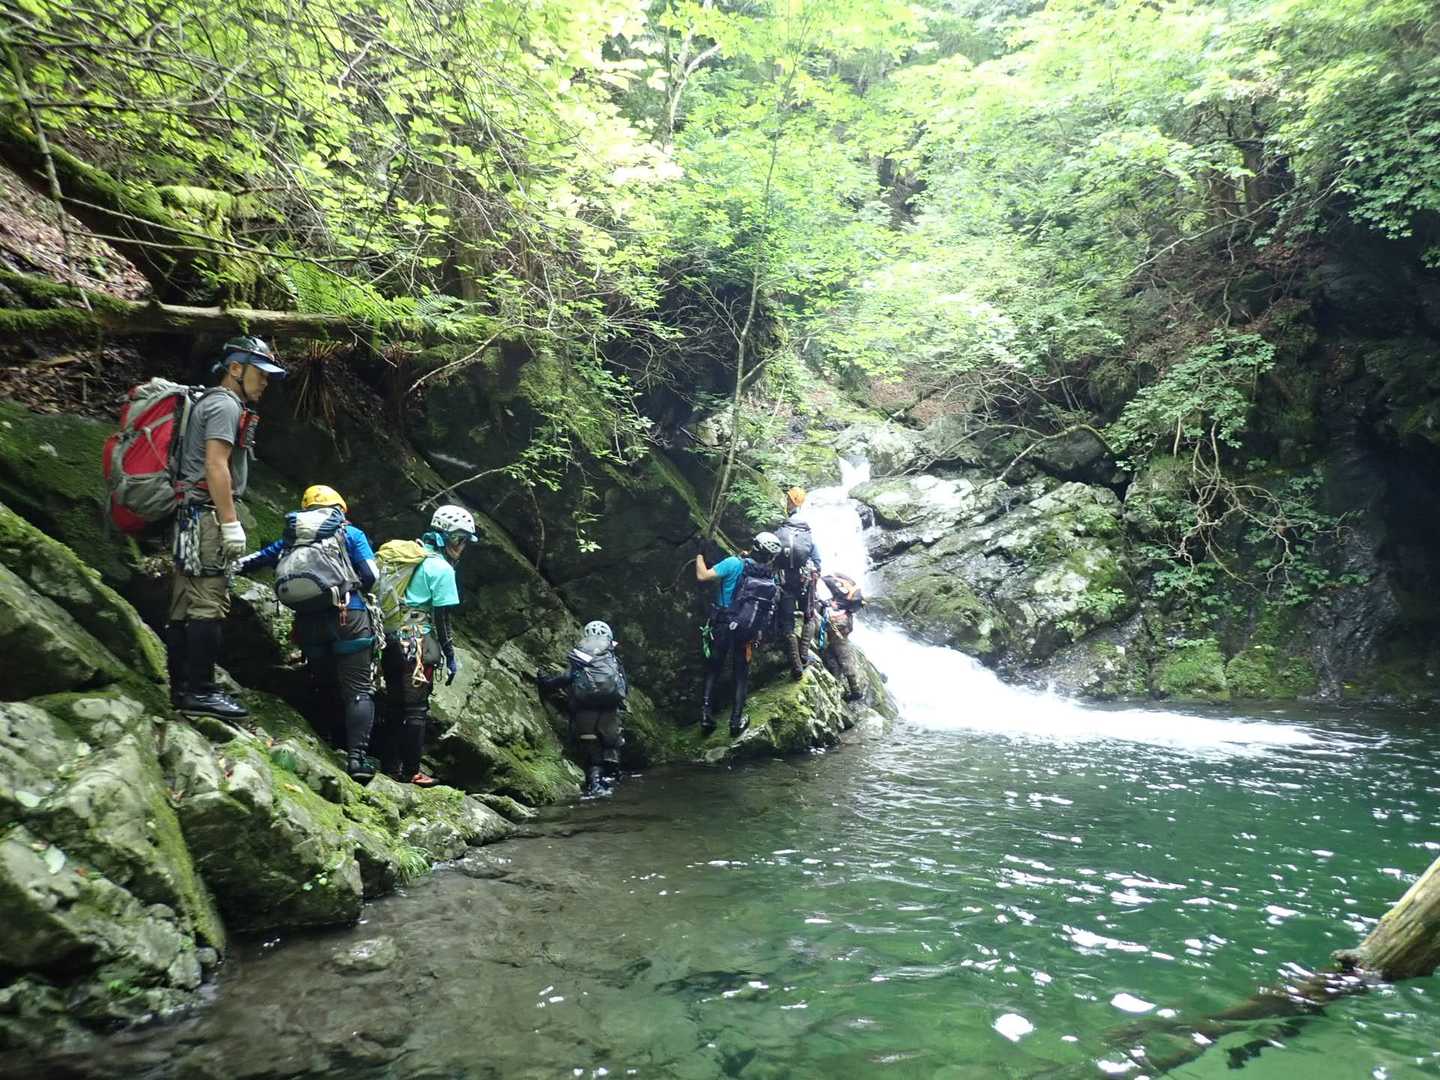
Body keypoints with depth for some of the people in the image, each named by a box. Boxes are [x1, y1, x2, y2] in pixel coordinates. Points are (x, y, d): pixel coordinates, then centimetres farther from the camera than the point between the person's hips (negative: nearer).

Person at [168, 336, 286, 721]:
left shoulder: (210, 403, 26)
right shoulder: (225, 404, -6)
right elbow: (216, 467, -17)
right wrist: (231, 523, -19)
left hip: (188, 516, 11)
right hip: (207, 514, -11)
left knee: (185, 604, 9)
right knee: (209, 603, -11)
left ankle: (182, 689, 13)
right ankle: (200, 692, -11)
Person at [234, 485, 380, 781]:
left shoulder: (292, 537, 20)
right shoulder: (350, 532, 11)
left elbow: (256, 559, 23)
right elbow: (371, 575, 2)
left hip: (306, 620, 4)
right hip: (347, 614, -3)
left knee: (325, 687, 18)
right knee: (358, 688, -3)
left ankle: (339, 747, 18)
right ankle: (357, 756, -14)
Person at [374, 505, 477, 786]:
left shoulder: (402, 554, 14)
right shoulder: (440, 567, -8)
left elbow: (385, 599, 17)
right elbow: (443, 618, -10)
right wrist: (451, 657, -3)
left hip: (389, 641, 8)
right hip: (416, 643, -7)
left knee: (394, 706, 14)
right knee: (416, 709, 0)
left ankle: (390, 767, 19)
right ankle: (411, 772, 3)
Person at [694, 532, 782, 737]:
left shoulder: (735, 563, -17)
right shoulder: (771, 578, -2)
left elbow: (702, 576, -16)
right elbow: (769, 610, 9)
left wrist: (699, 558, -1)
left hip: (722, 628, -2)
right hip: (748, 633, 2)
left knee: (713, 669, 14)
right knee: (742, 674, 14)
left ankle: (705, 711, 3)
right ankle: (736, 719, 11)